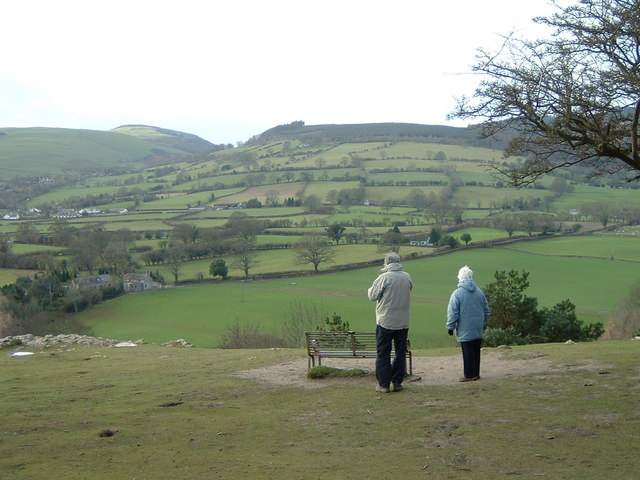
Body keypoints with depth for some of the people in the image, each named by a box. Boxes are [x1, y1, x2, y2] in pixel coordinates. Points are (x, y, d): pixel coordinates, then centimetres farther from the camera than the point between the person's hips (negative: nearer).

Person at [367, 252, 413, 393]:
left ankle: (384, 384, 5)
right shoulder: (407, 277, 1)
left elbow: (372, 296, -8)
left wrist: (371, 288, 13)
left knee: (383, 354, 4)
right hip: (403, 322, 4)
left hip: (385, 322, -4)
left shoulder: (383, 278, -14)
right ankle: (397, 382, 16)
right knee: (401, 352, 13)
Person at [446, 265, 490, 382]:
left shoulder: (457, 293, -11)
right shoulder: (480, 292, 6)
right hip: (478, 330, 5)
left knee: (467, 352, 0)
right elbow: (486, 310, 15)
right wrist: (483, 323, 27)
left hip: (465, 330, -5)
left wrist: (450, 327, -1)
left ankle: (469, 374, 3)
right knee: (476, 351, 12)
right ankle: (476, 373, 17)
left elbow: (452, 313, -11)